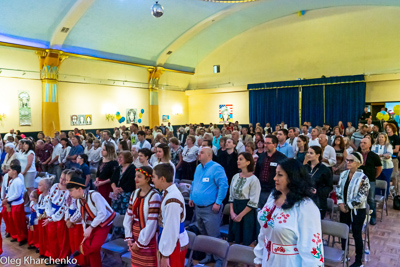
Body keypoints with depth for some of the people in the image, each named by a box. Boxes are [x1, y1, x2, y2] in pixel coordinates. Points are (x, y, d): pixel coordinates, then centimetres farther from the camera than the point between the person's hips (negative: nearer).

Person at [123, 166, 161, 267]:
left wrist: (140, 243, -12)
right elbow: (128, 216, 6)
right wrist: (129, 238, -1)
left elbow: (151, 223, -19)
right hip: (135, 236, 6)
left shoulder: (154, 196, -18)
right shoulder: (135, 193, 4)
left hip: (148, 239, -6)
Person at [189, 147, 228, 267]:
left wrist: (218, 202, -21)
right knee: (203, 234, 20)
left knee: (213, 237, -1)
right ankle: (208, 255, 36)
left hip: (210, 209, -8)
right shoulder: (198, 167, 11)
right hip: (198, 207, 8)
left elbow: (223, 185, -20)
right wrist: (191, 197, 17)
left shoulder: (216, 168, -15)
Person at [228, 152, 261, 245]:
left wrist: (240, 215, -11)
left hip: (247, 212, -5)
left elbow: (253, 202, -13)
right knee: (235, 240, 11)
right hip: (235, 208, 5)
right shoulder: (235, 177, 5)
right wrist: (232, 212, -1)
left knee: (246, 242, 3)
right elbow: (231, 196, 10)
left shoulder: (254, 180, -12)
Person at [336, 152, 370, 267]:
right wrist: (340, 203, -6)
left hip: (358, 210, -5)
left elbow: (362, 197, -17)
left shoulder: (363, 177, -16)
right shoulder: (343, 174, 2)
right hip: (344, 209, 6)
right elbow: (338, 189, 7)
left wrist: (348, 206, -14)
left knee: (357, 235, 5)